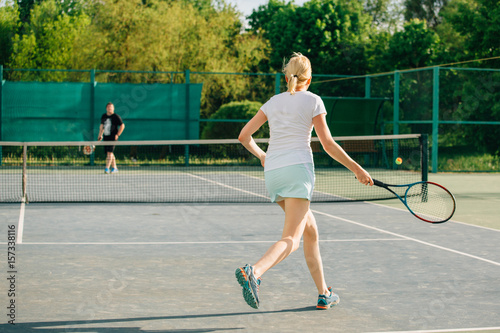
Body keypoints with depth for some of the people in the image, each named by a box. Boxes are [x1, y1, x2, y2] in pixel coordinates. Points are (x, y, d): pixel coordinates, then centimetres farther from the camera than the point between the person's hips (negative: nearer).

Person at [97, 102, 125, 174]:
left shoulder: (116, 116, -6)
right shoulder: (103, 116, 11)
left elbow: (122, 126, -4)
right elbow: (102, 126, 24)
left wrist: (117, 135, -9)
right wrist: (100, 135, 20)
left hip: (113, 137, -6)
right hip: (105, 137, 6)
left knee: (110, 152, -14)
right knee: (109, 153, 9)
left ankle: (107, 168, -18)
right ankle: (114, 167, 19)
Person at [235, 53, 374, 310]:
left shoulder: (273, 102, 16)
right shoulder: (312, 100, 4)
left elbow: (244, 136, 16)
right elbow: (328, 145, 0)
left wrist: (261, 155, 33)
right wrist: (357, 169, 7)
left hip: (272, 173, 6)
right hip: (297, 168, -6)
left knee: (310, 229, 19)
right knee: (291, 239, -13)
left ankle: (324, 294, 22)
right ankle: (253, 272, -40)